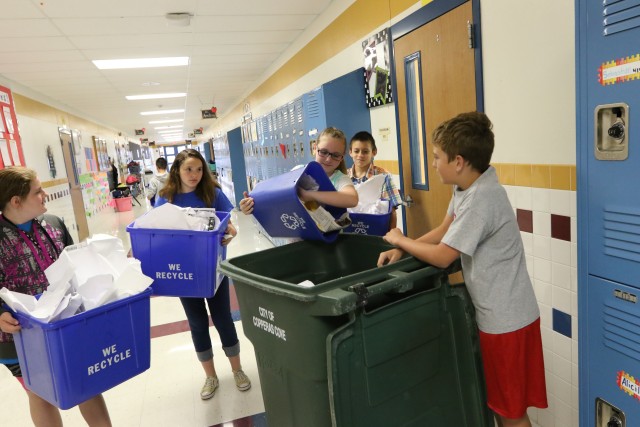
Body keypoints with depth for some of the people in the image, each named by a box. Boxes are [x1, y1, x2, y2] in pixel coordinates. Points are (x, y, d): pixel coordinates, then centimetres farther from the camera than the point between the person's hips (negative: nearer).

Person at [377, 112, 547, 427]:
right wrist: (401, 251, 0)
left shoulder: (480, 200, -27)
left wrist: (400, 240, -7)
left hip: (506, 320, -9)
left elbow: (442, 256, -22)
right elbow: (444, 231, 11)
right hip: (494, 314, 9)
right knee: (495, 400, 23)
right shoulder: (466, 187, 3)